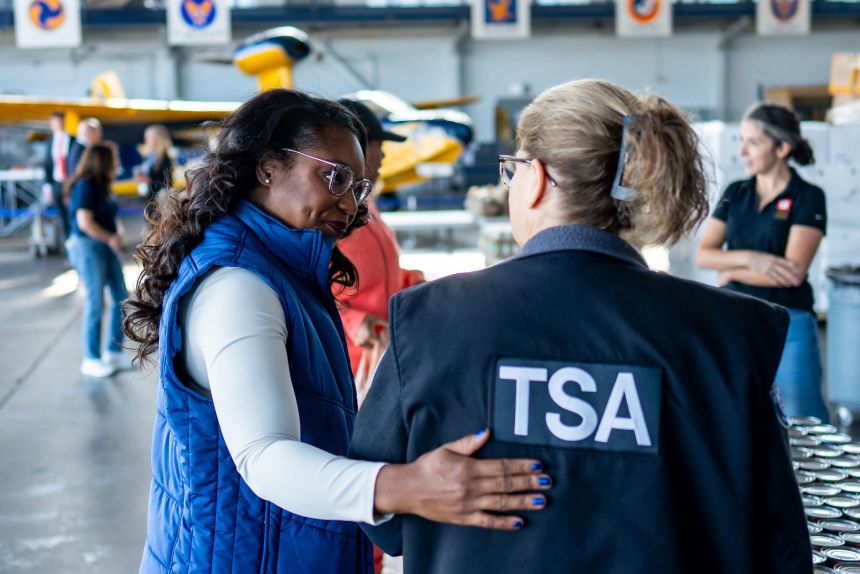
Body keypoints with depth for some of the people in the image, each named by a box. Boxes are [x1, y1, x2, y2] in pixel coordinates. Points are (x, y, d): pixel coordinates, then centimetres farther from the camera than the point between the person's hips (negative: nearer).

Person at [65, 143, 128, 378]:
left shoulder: (102, 187, 11)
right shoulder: (85, 186, -14)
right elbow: (85, 222, -19)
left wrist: (117, 232, -2)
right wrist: (111, 238, -10)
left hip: (106, 247, 9)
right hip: (88, 247, -9)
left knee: (121, 298, 8)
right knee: (96, 303, -3)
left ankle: (114, 352, 21)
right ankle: (91, 360, 8)